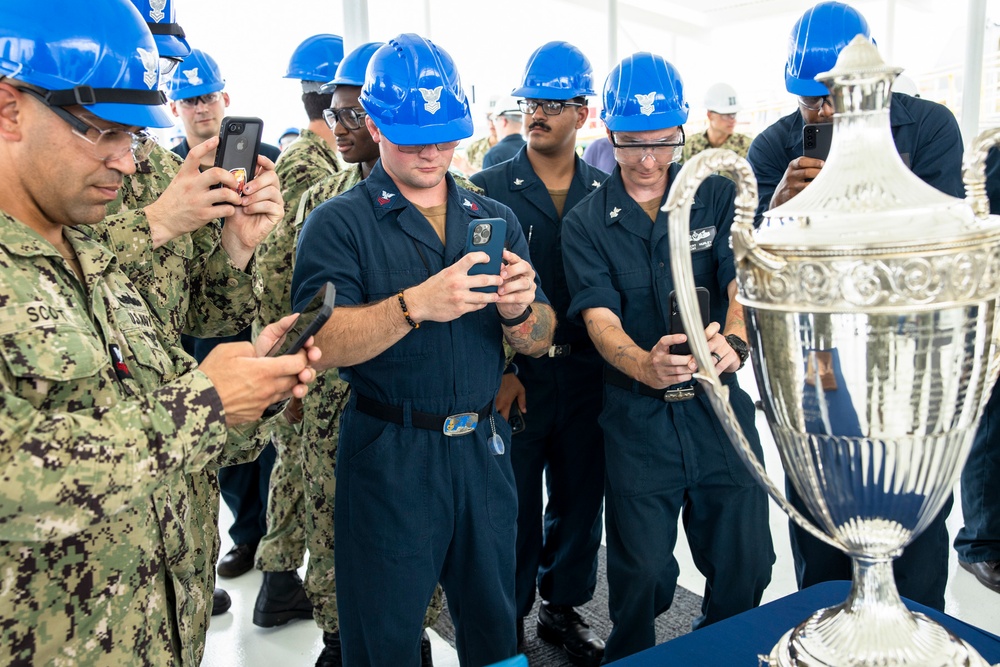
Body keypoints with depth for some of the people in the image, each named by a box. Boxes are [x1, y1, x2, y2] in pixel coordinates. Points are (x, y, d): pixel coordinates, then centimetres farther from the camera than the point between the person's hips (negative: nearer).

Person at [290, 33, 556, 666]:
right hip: (388, 458, -4)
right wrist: (415, 304, -30)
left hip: (484, 449, 4)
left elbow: (539, 341, 6)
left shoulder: (495, 218, 9)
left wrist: (519, 310, -16)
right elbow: (321, 342, -18)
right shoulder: (339, 223, -4)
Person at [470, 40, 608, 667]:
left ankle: (564, 605, 36)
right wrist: (498, 370, -11)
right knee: (514, 503, 7)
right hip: (515, 374, -3)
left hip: (587, 373, 3)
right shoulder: (490, 190, -3)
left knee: (580, 496, 15)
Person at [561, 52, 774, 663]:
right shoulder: (586, 223, -1)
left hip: (720, 405, 2)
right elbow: (600, 317, -12)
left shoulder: (718, 198, 2)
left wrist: (734, 343, -33)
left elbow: (744, 284, -11)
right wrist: (645, 365, -34)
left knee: (745, 562, 10)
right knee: (643, 571, 7)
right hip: (637, 416, -1)